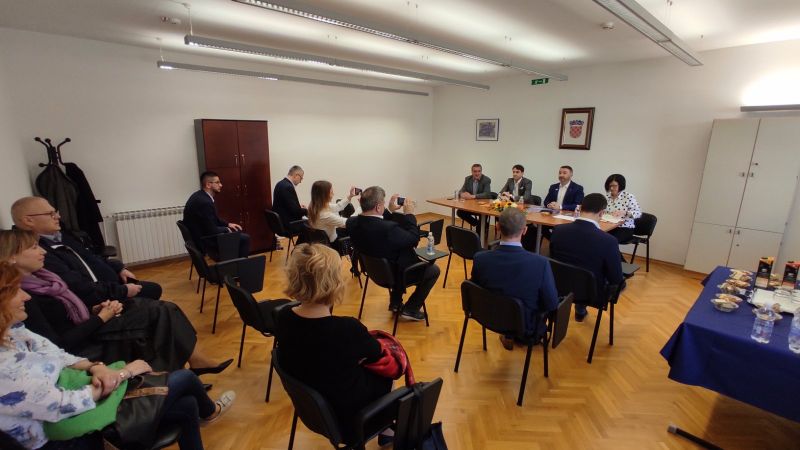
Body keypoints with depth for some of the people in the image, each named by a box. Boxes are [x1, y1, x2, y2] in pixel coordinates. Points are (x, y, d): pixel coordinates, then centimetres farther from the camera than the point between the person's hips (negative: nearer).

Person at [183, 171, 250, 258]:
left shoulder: (200, 196, 5)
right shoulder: (204, 202, -26)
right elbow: (212, 231, -25)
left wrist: (228, 224, 7)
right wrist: (226, 229, -7)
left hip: (202, 234, 11)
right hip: (204, 241, -11)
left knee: (238, 231, 18)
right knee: (245, 238, -10)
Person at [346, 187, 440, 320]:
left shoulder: (352, 222, -15)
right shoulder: (388, 228, -37)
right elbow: (414, 239, -22)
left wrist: (390, 211, -1)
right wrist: (409, 214, -13)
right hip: (395, 274, -7)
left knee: (404, 255, 35)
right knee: (433, 270, 15)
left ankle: (395, 302, 37)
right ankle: (410, 309, 17)